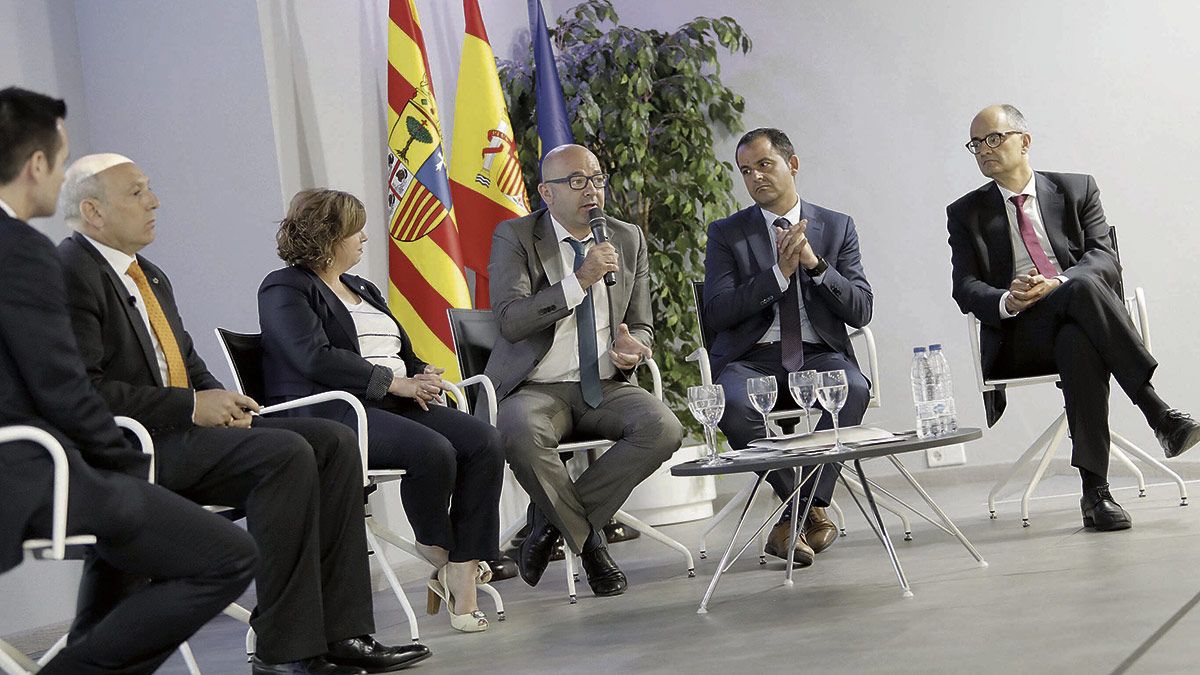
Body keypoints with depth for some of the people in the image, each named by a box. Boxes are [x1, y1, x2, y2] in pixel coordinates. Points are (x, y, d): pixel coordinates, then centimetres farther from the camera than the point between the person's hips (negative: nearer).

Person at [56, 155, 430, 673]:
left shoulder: (151, 278, 22)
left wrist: (221, 400, 2)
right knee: (285, 454, -27)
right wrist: (191, 407, -16)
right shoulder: (71, 272, -9)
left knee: (334, 443, -5)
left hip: (182, 428, 10)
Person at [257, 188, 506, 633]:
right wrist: (392, 381, -16)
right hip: (327, 413, -8)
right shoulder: (285, 289, 1)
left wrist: (423, 375, 2)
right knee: (432, 451, -33)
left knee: (485, 443, -18)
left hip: (391, 406, 8)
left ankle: (460, 572, -22)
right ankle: (436, 548, -4)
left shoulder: (363, 289, 28)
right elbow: (315, 358, -15)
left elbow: (405, 354, 28)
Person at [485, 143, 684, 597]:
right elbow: (510, 320, -15)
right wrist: (579, 281, -22)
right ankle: (588, 541, -14)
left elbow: (641, 326, 18)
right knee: (520, 434, -38)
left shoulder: (628, 240, 13)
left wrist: (634, 347, -8)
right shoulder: (514, 237, -1)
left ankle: (550, 520, -12)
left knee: (663, 429, -27)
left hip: (607, 387, 4)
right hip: (538, 389, -4)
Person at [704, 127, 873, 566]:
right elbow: (717, 313, -5)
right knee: (733, 403, -35)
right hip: (752, 359, -1)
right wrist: (779, 272, -14)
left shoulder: (837, 227, 12)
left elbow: (861, 311, 3)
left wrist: (815, 264, -12)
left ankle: (795, 517, -21)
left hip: (819, 355, 1)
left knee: (854, 388, -34)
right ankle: (813, 509, -14)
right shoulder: (726, 234, 8)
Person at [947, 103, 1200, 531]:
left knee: (1080, 345, -38)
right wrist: (1007, 301, -19)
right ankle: (1158, 414, -37)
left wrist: (1057, 284, -20)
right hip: (1015, 337, -1)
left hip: (1078, 325, 2)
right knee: (1084, 289, -34)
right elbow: (966, 289, 4)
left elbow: (1105, 260, 2)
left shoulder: (1077, 190, 15)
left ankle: (1095, 490, -41)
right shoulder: (966, 214, 15)